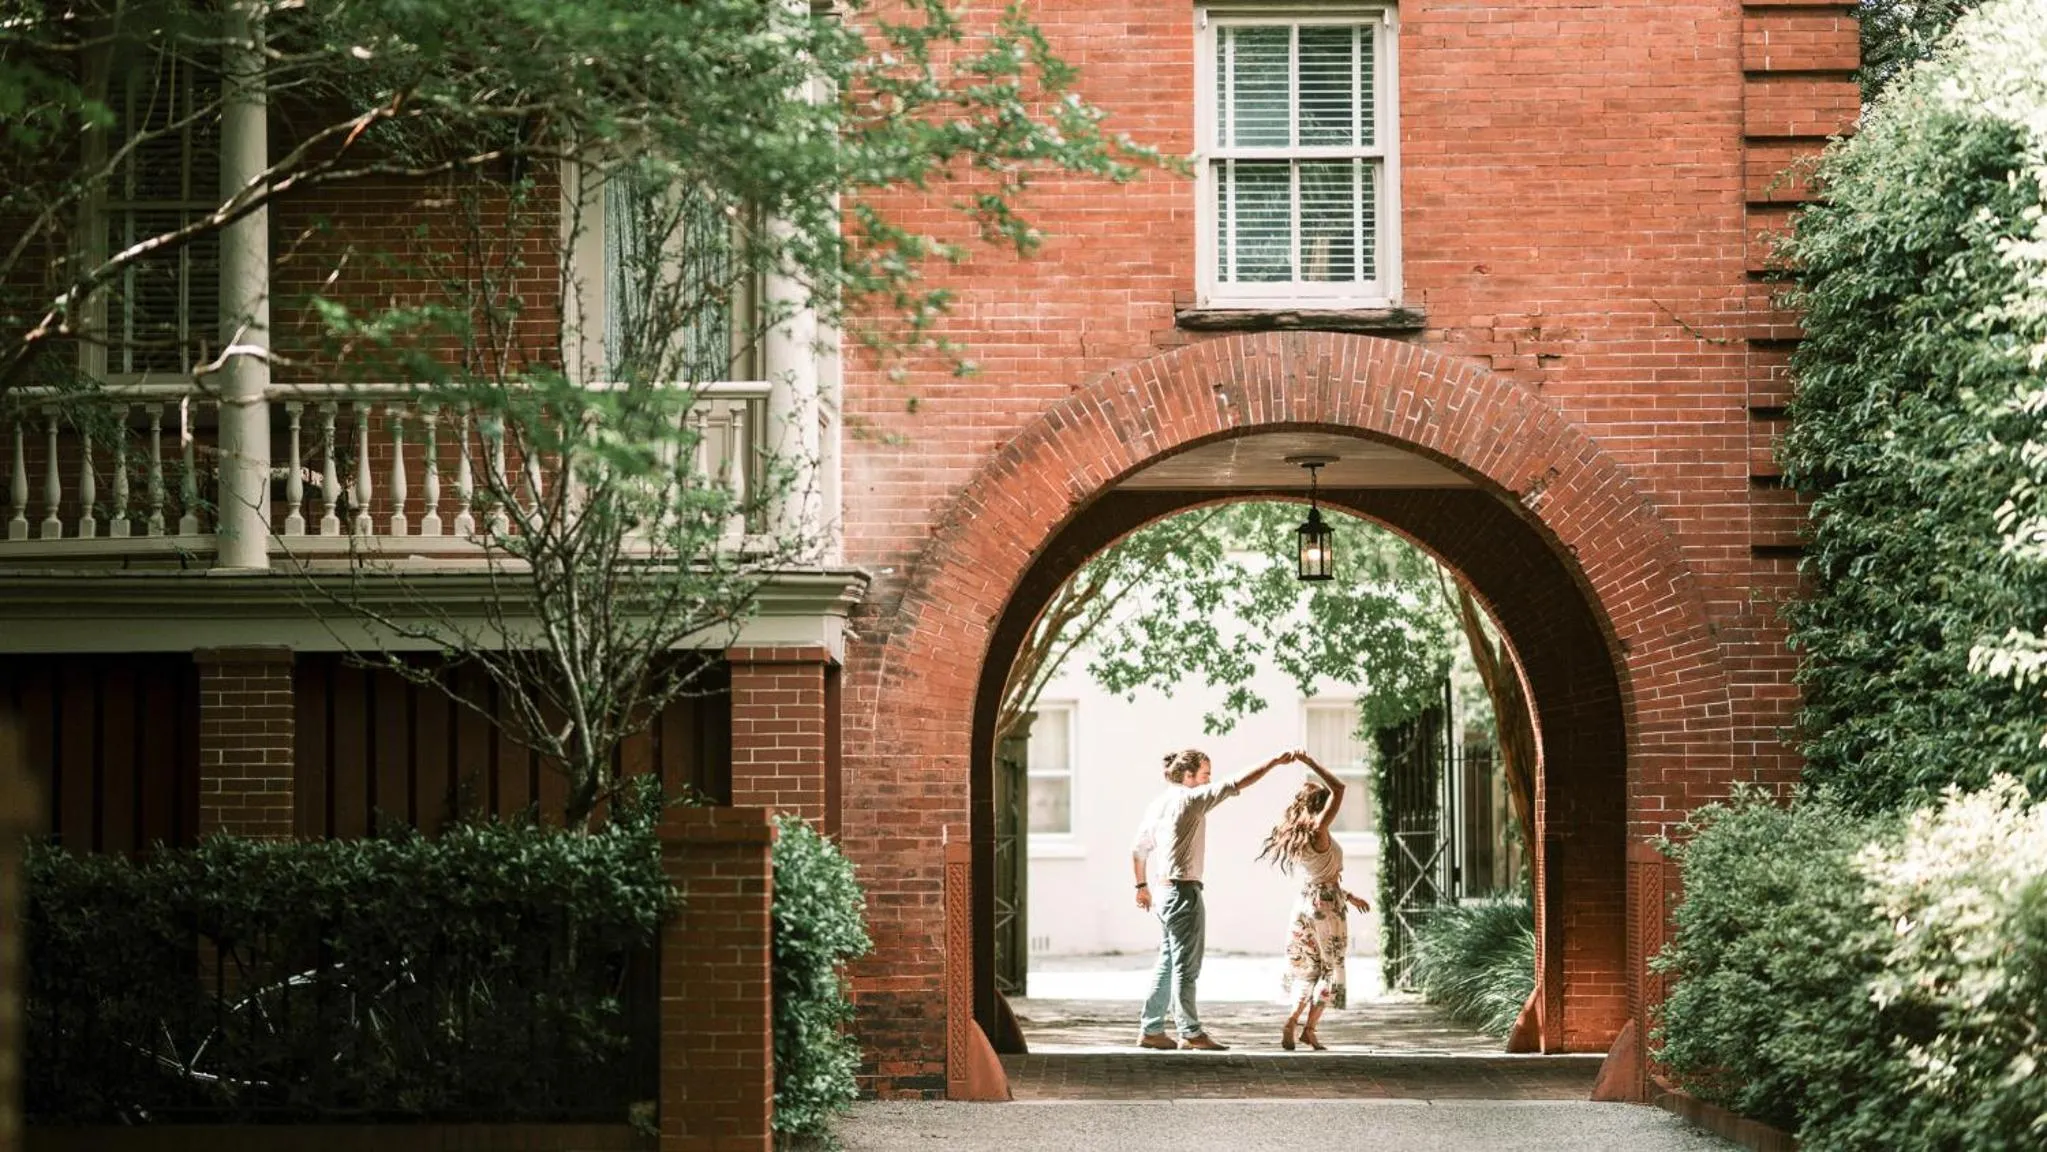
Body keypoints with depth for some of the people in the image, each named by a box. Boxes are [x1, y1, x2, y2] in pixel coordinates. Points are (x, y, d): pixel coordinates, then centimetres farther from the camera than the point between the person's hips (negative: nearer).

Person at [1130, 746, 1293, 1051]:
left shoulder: (1159, 804, 13)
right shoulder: (1190, 799, -11)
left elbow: (1137, 849, 19)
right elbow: (1237, 784, -14)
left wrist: (1142, 885, 30)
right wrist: (1276, 762, -10)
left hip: (1166, 891, 9)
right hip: (1184, 892, -9)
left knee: (1168, 965, 13)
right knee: (1185, 966, -5)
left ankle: (1150, 1030, 15)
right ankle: (1191, 1033, -1)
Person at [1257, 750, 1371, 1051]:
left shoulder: (1296, 837, 9)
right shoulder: (1318, 831, -15)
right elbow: (1339, 789, -19)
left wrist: (1349, 896, 23)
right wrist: (1311, 764, -16)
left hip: (1304, 901, 7)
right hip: (1327, 905, -7)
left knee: (1307, 967, 16)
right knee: (1331, 968, 5)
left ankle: (1291, 1024, 2)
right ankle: (1310, 1029, 1)